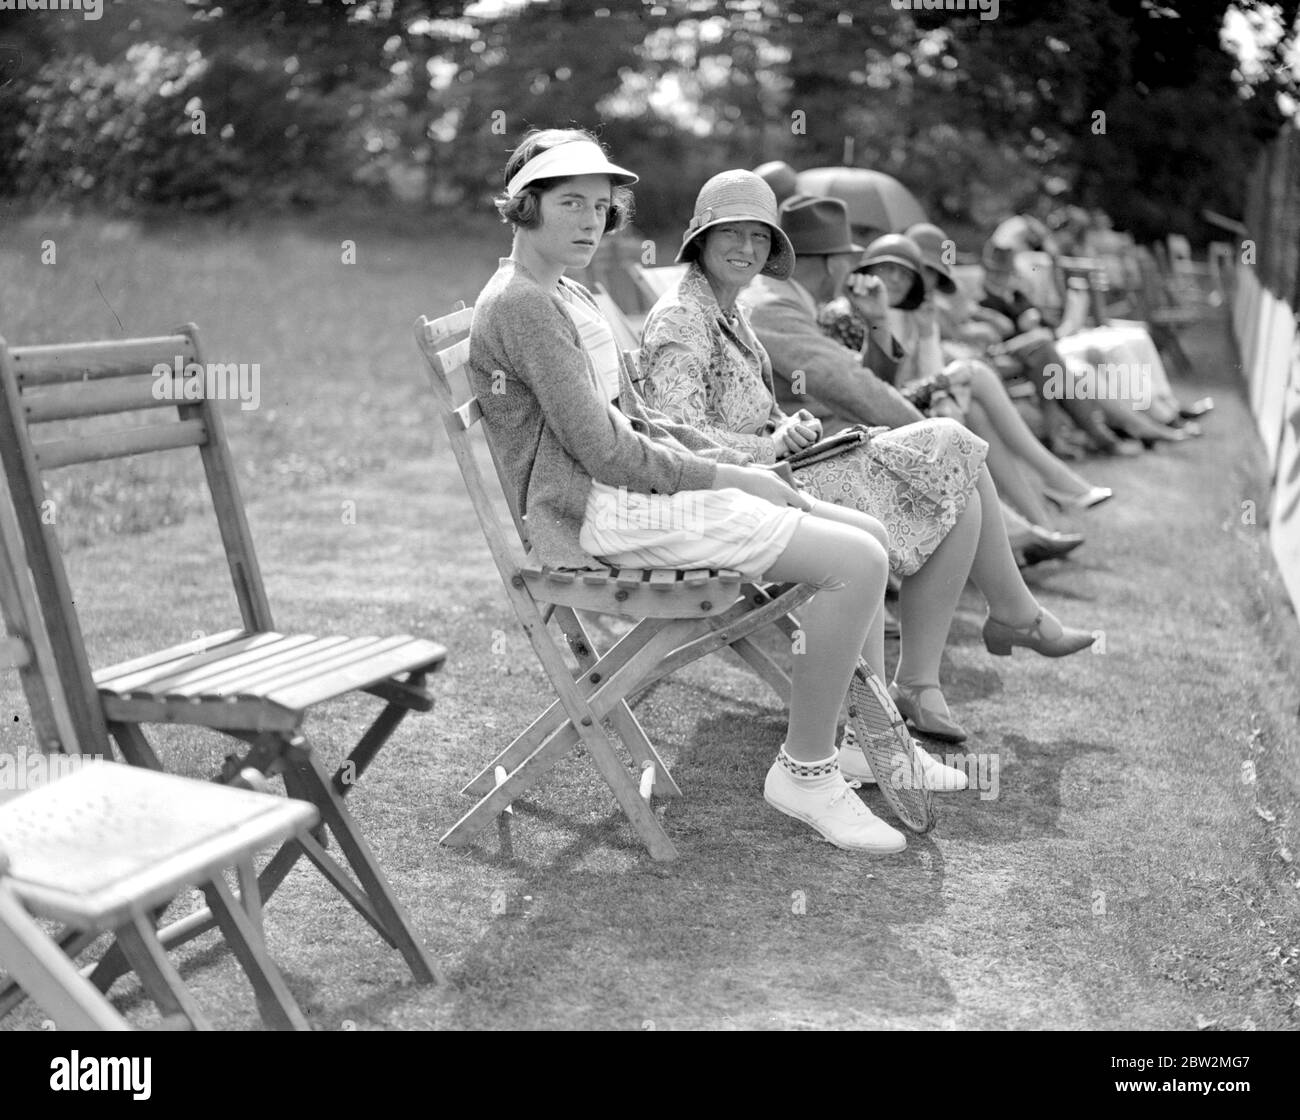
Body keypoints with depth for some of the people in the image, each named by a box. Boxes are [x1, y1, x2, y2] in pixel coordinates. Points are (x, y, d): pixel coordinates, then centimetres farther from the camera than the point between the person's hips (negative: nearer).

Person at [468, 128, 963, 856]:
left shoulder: (569, 298, 20)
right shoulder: (520, 305, -13)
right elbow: (603, 452, -19)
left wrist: (736, 462, 7)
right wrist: (726, 478, -12)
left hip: (636, 487, 10)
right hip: (602, 514, -10)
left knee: (868, 535, 8)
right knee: (857, 563, -18)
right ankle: (805, 773, -6)